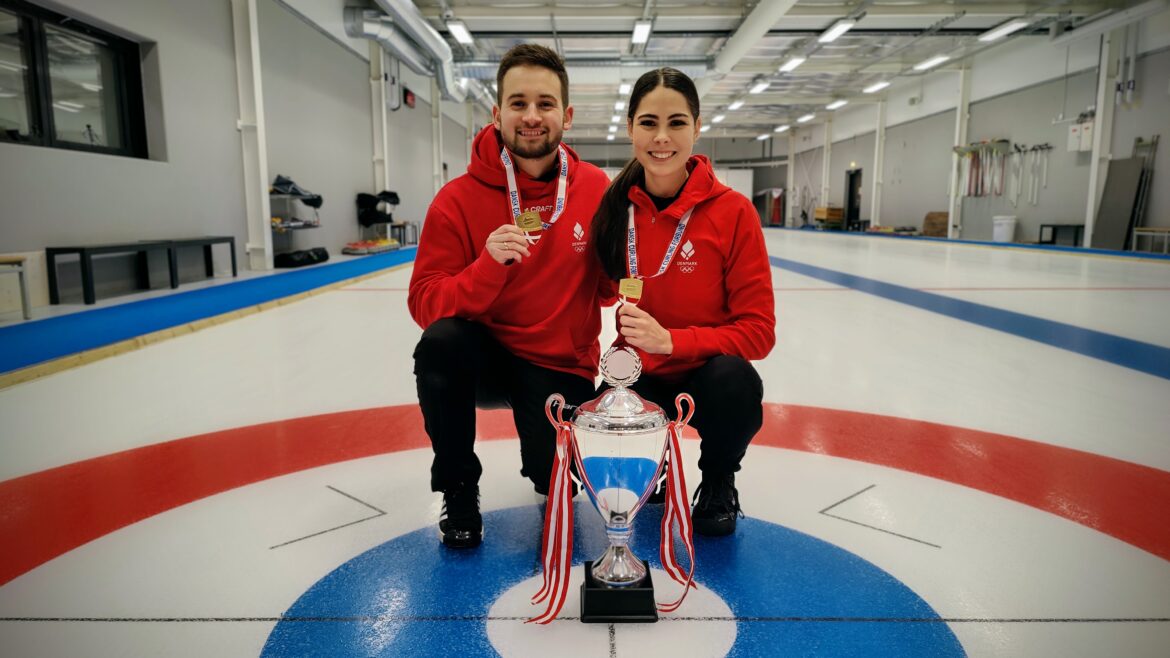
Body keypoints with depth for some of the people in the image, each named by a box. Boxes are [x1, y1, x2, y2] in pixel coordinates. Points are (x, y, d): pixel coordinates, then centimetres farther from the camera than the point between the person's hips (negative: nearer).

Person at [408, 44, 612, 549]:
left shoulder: (596, 189, -6)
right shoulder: (458, 199, -12)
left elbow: (609, 288, 3)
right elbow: (424, 304, -15)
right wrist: (488, 266, -32)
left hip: (562, 366, 1)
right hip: (487, 354, 0)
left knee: (554, 479, -18)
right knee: (440, 341, -32)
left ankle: (551, 472, 25)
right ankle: (459, 490, -6)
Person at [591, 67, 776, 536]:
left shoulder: (731, 211, -15)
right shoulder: (615, 207, -6)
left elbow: (758, 330, -14)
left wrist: (671, 340, -27)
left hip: (707, 373, -1)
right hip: (640, 376, 2)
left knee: (734, 382, -35)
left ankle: (718, 482, 0)